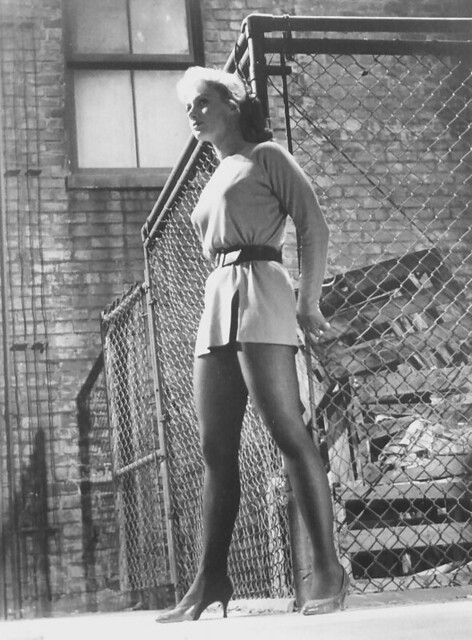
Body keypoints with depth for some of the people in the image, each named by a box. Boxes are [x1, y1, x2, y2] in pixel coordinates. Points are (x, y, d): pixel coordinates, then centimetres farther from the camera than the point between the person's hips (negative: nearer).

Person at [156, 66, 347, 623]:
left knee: (289, 434, -13)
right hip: (216, 306, 8)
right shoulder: (216, 179, 27)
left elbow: (313, 225, -3)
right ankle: (211, 579, 1)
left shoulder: (265, 155, 6)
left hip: (257, 294, -8)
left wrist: (308, 303, -8)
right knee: (216, 450, 1)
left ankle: (328, 571, -12)